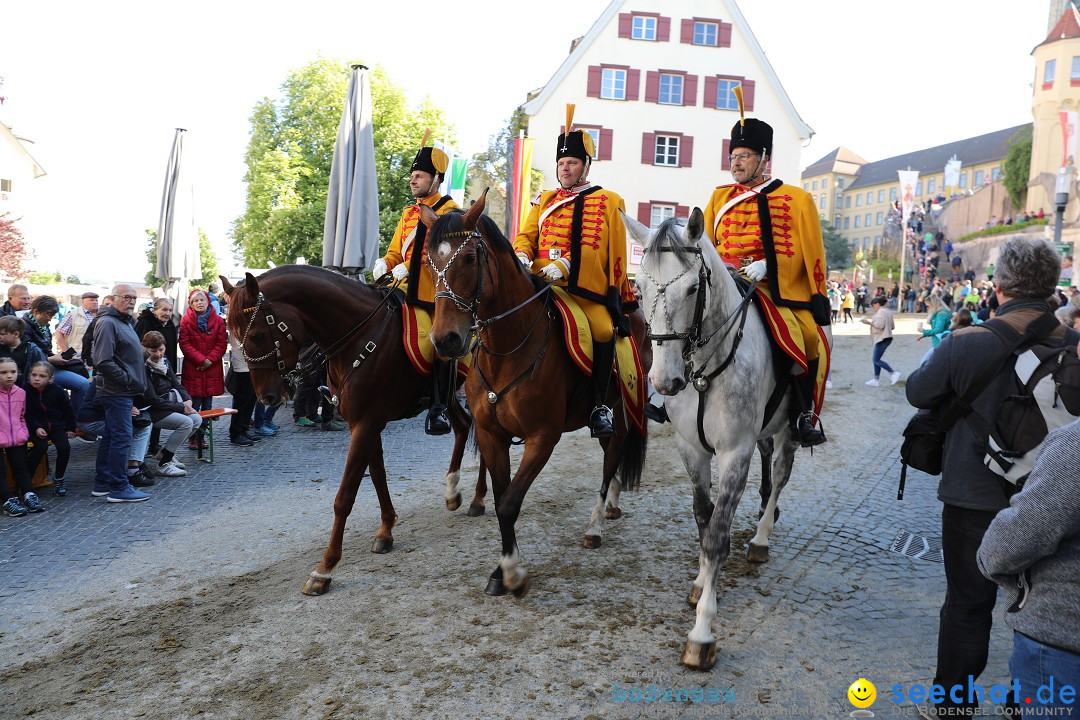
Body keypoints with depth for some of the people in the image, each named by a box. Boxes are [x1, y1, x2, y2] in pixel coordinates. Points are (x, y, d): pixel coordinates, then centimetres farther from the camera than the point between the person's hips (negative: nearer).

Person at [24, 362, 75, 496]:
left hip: (57, 426, 1)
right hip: (37, 428, -1)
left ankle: (59, 478, 2)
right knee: (41, 446, -29)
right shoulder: (26, 392, -9)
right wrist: (36, 428, -18)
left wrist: (70, 428, 8)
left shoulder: (57, 391, -7)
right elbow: (26, 415, -5)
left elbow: (68, 410, 6)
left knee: (64, 447, -21)